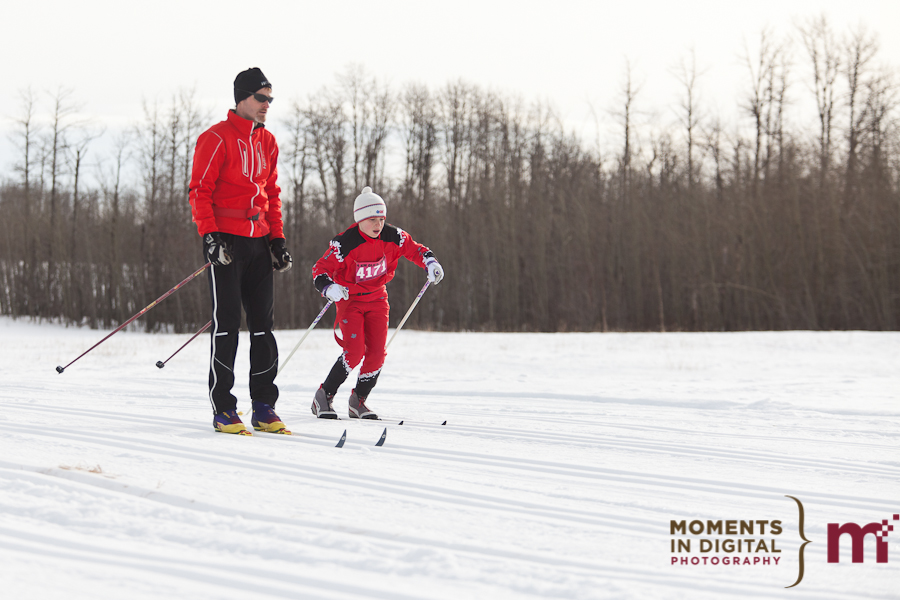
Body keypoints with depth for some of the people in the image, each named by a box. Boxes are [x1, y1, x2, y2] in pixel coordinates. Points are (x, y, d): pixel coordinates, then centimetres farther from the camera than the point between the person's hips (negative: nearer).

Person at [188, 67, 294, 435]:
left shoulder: (267, 142, 15)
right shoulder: (217, 138, -6)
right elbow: (199, 191, -9)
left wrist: (277, 239, 12)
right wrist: (210, 235, -18)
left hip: (258, 240, 7)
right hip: (225, 240, -7)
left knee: (263, 323, 5)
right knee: (227, 323, -6)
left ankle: (263, 408, 9)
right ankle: (223, 410, -2)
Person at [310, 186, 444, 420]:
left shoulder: (392, 237, -11)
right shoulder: (345, 243, -23)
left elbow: (414, 249, 4)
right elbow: (320, 270, -21)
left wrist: (430, 263, -16)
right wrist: (329, 288, -42)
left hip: (377, 299, 4)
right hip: (350, 299, -4)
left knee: (377, 352, -6)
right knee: (355, 350, -19)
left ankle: (358, 401, 11)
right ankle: (324, 397, -4)